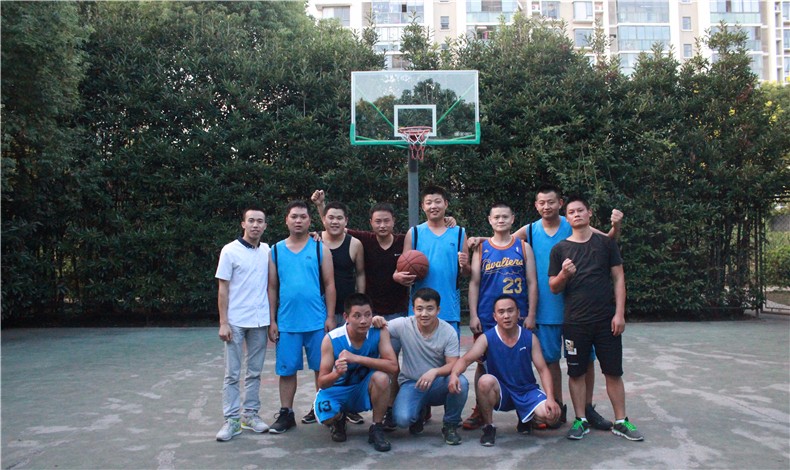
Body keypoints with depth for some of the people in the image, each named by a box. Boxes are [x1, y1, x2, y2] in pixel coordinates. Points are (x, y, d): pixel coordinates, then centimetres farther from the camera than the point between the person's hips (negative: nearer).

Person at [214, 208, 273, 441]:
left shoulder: (267, 250, 5)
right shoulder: (230, 251, -5)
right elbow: (223, 288, -5)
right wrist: (223, 323, -8)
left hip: (260, 321, 4)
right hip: (236, 321, -3)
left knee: (255, 371, 10)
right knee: (232, 373, 2)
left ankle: (251, 414, 20)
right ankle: (232, 420, 8)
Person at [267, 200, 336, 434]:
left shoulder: (320, 249, 3)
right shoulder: (276, 251, 7)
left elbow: (329, 285, 2)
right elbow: (272, 288, 8)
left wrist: (330, 317, -5)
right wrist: (272, 321, 3)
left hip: (317, 321, -1)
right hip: (287, 323, 1)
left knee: (322, 368, 6)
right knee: (287, 369, 7)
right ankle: (286, 414, 19)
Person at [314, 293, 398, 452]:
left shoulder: (379, 332, -19)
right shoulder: (331, 340, -22)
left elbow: (393, 366, -31)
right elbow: (322, 382, -19)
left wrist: (357, 358, -38)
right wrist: (336, 374, -44)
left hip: (364, 390, 1)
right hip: (337, 389, 0)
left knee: (381, 377, -31)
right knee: (326, 416, -31)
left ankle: (376, 430, -10)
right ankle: (339, 419, 10)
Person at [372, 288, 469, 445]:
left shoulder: (448, 332, -12)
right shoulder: (403, 325, -12)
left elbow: (453, 365, -14)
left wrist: (434, 371, -35)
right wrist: (375, 321, -32)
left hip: (438, 384, 1)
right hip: (411, 384, 0)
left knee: (460, 382, -32)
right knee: (402, 419, -28)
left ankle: (450, 425, -3)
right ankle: (418, 416, 14)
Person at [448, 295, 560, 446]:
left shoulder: (530, 338, -4)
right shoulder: (487, 338, -9)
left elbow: (543, 369, -6)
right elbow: (466, 359, -19)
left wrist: (550, 398, -19)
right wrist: (454, 374, -42)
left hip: (527, 390, 2)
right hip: (500, 393, -2)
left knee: (552, 414, -23)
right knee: (485, 381, -35)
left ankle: (525, 419, 16)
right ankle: (488, 427, -10)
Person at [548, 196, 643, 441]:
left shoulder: (606, 243, 6)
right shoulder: (560, 249, 5)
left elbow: (618, 278, 4)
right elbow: (554, 288, 6)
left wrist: (619, 313, -4)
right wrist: (564, 275, -16)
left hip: (606, 320, 0)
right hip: (575, 322, 0)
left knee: (613, 371, 5)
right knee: (576, 372, 4)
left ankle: (620, 421, 18)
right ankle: (581, 420, 17)